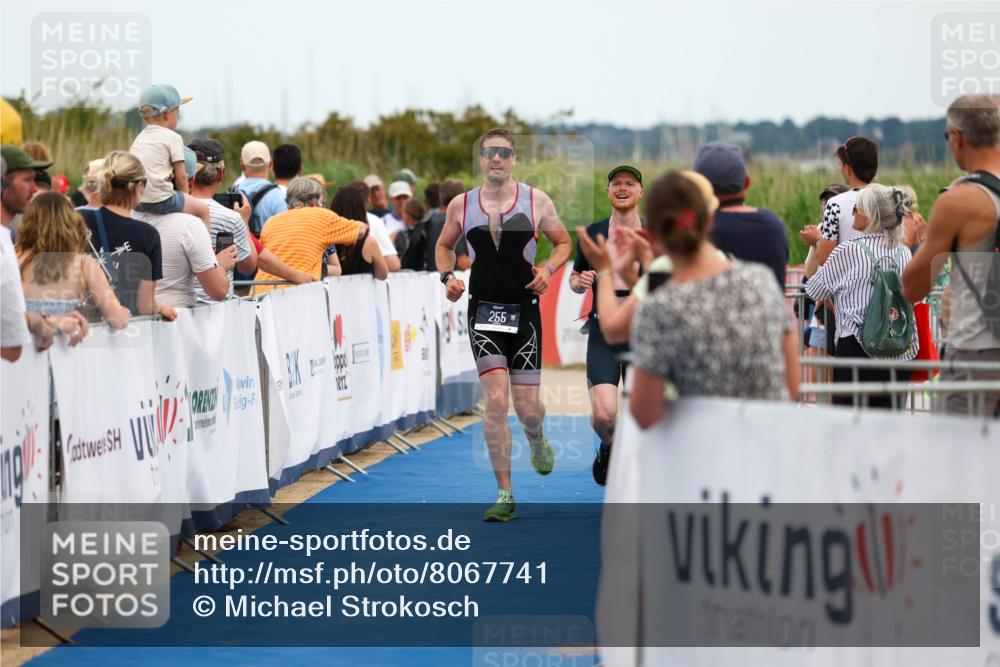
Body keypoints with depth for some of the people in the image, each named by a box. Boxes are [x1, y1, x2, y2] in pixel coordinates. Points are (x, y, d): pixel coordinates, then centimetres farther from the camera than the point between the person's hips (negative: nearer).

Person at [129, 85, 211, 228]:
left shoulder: (139, 138, 19)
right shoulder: (173, 138, -2)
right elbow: (180, 177, -4)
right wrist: (184, 198, 14)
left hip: (135, 201, 8)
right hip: (161, 200, -7)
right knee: (203, 210, 10)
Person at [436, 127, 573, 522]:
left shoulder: (536, 201, -2)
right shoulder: (461, 205, 1)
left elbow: (563, 242, 10)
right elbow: (445, 245, 17)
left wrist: (548, 268, -10)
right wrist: (447, 276, -2)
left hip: (524, 311, 0)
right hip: (483, 311, 0)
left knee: (527, 406, 1)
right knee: (495, 400, -11)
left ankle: (538, 442, 41)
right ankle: (504, 496, -5)